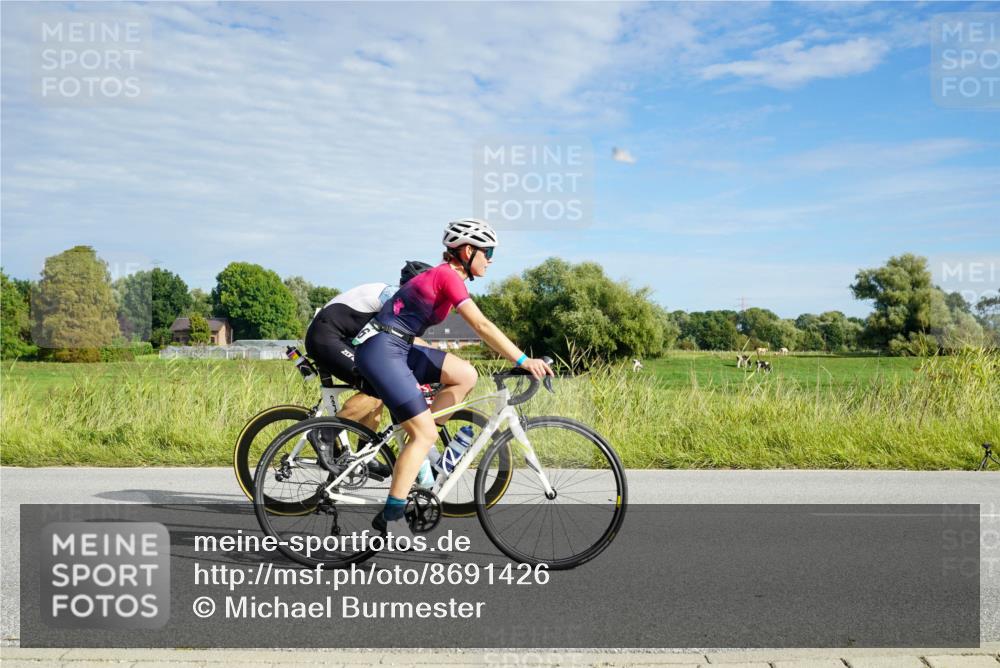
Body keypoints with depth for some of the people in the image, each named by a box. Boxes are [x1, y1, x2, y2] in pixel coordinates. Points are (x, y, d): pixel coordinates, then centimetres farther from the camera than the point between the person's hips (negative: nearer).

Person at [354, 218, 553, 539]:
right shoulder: (448, 276, -13)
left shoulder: (443, 275, 17)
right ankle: (391, 519, -3)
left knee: (466, 375, 3)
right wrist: (524, 361, -21)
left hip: (397, 348, 9)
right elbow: (482, 326, -20)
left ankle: (417, 446, 8)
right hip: (381, 350, -9)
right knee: (425, 434, -9)